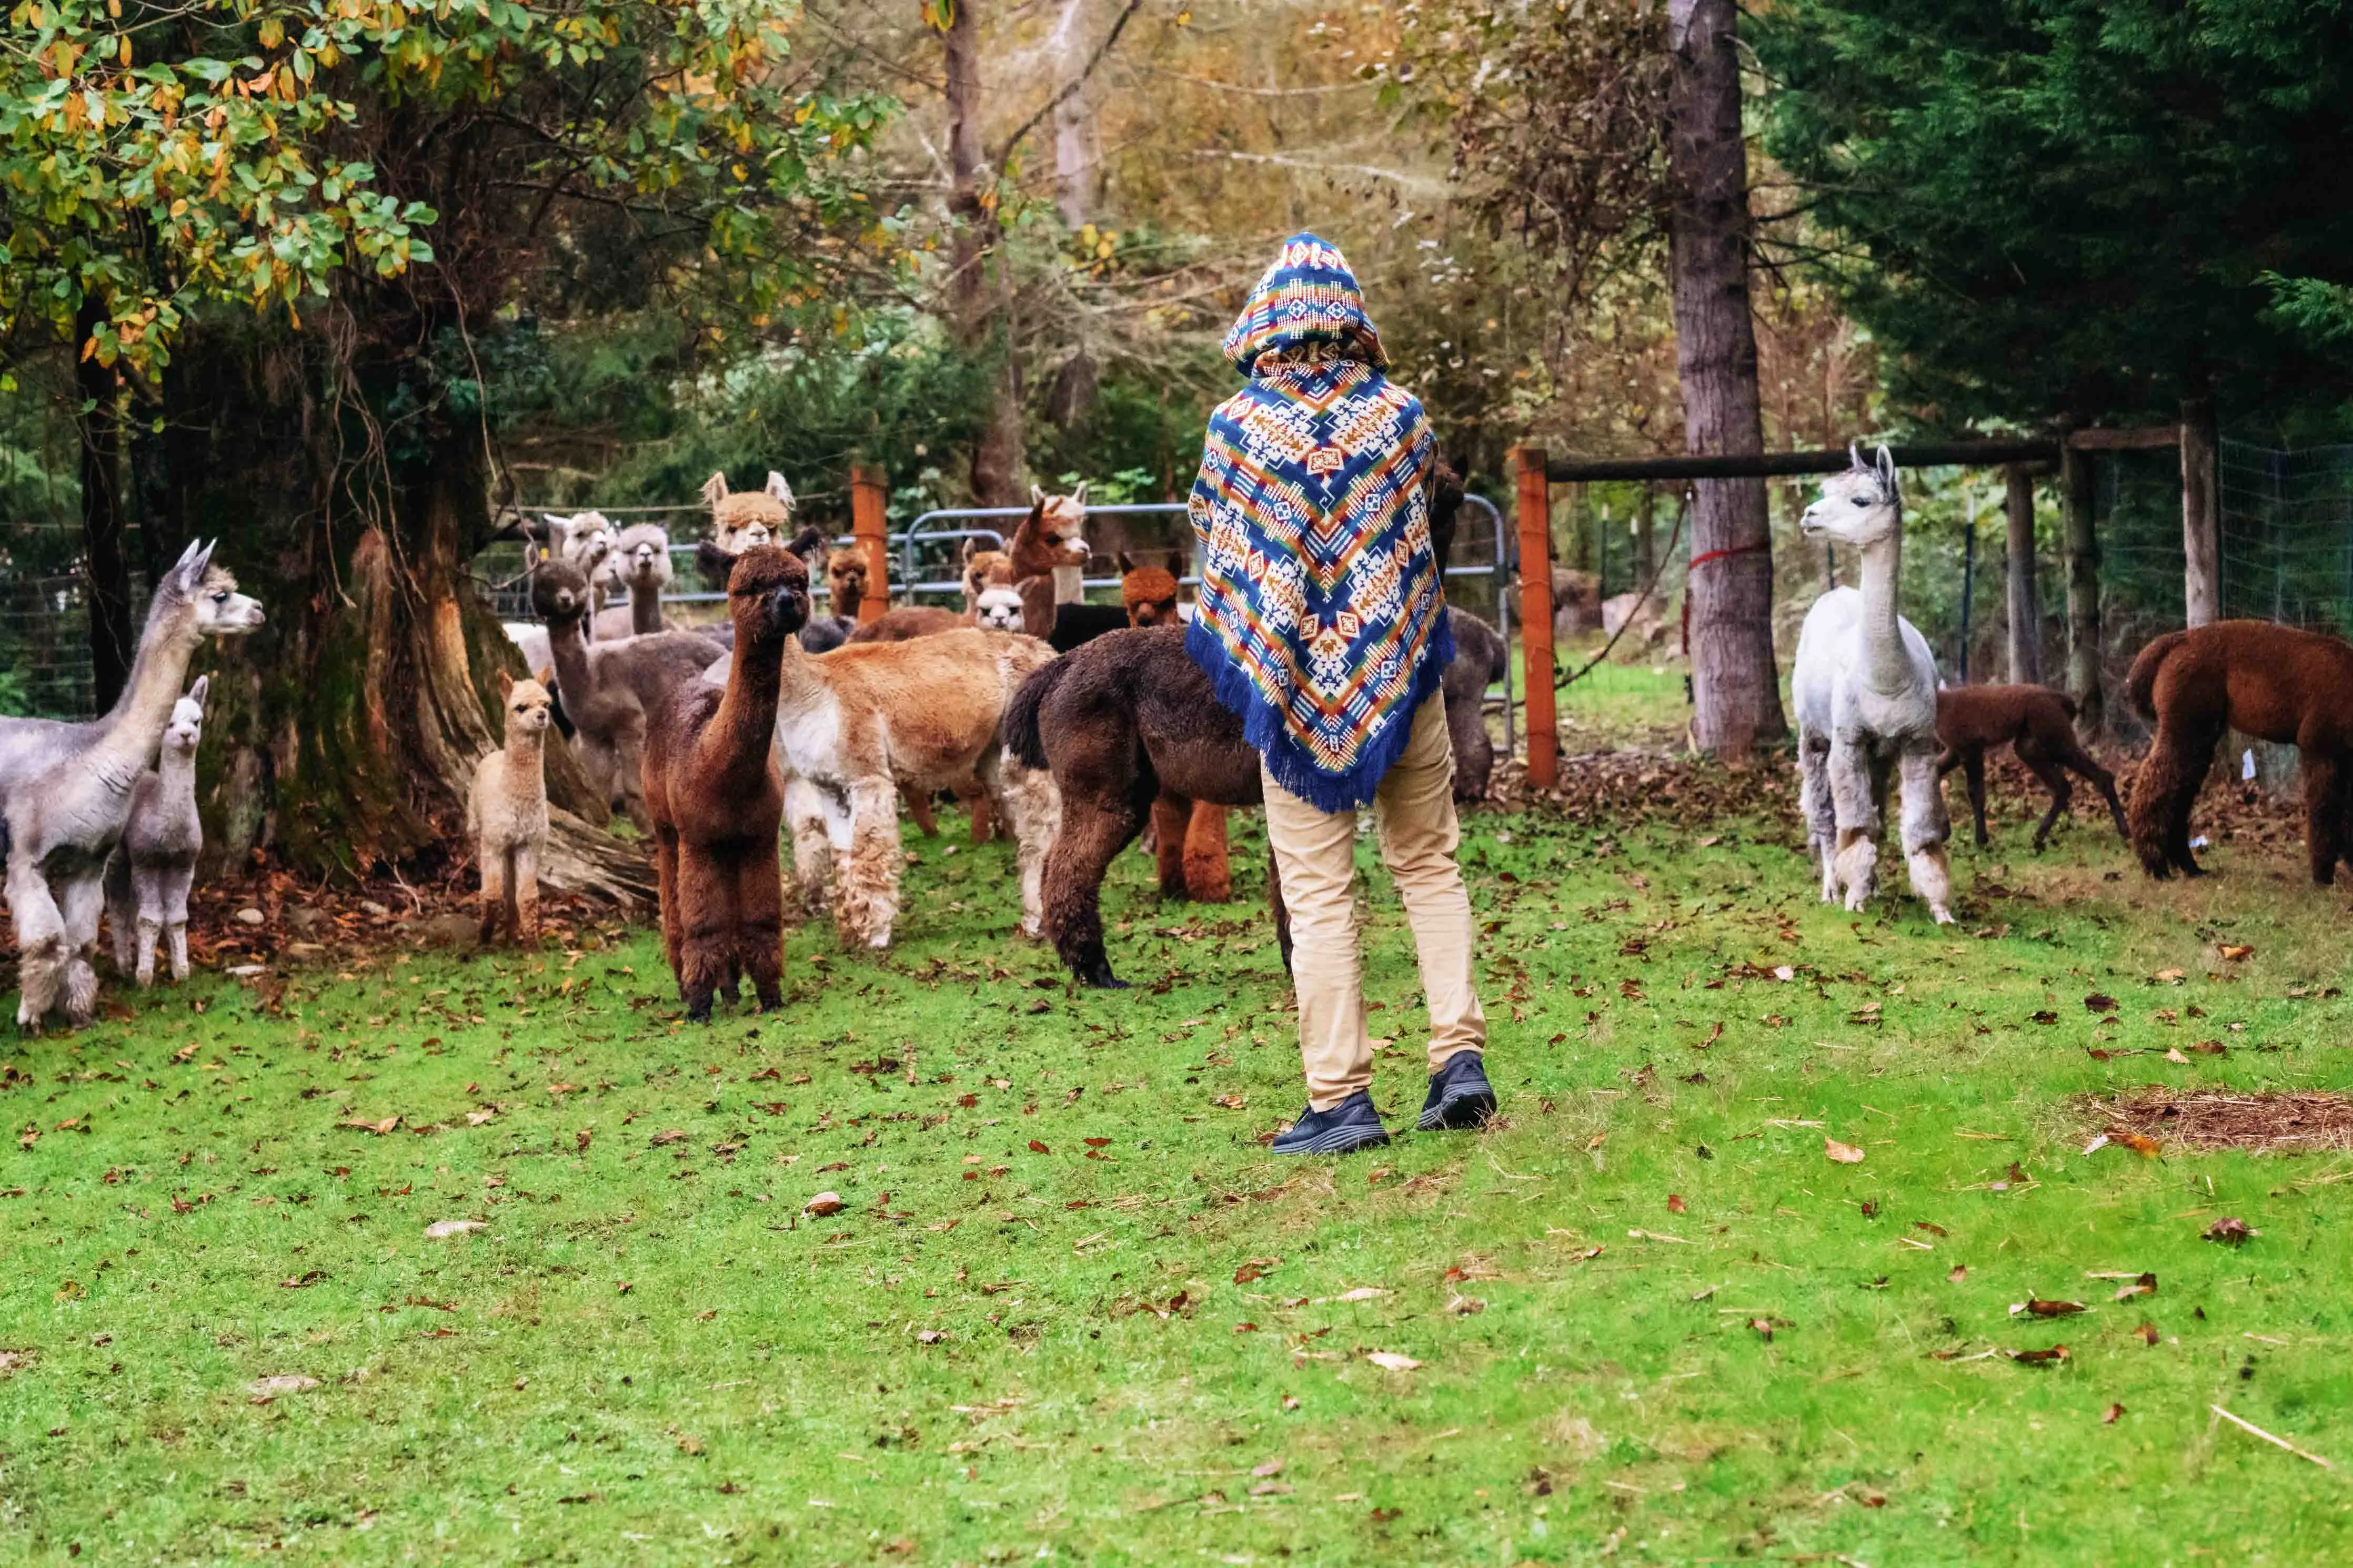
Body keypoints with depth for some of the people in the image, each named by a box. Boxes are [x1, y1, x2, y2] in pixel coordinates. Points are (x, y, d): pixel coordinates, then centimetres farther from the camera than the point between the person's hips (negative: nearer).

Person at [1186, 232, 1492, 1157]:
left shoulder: (1238, 425, -7)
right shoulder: (1397, 414, -3)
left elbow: (1214, 541, 2)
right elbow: (1424, 519, 9)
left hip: (1294, 680, -2)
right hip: (1401, 674, 2)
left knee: (1319, 895, 1)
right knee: (1429, 868, 14)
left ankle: (1340, 1097, -2)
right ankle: (1460, 1056, 3)